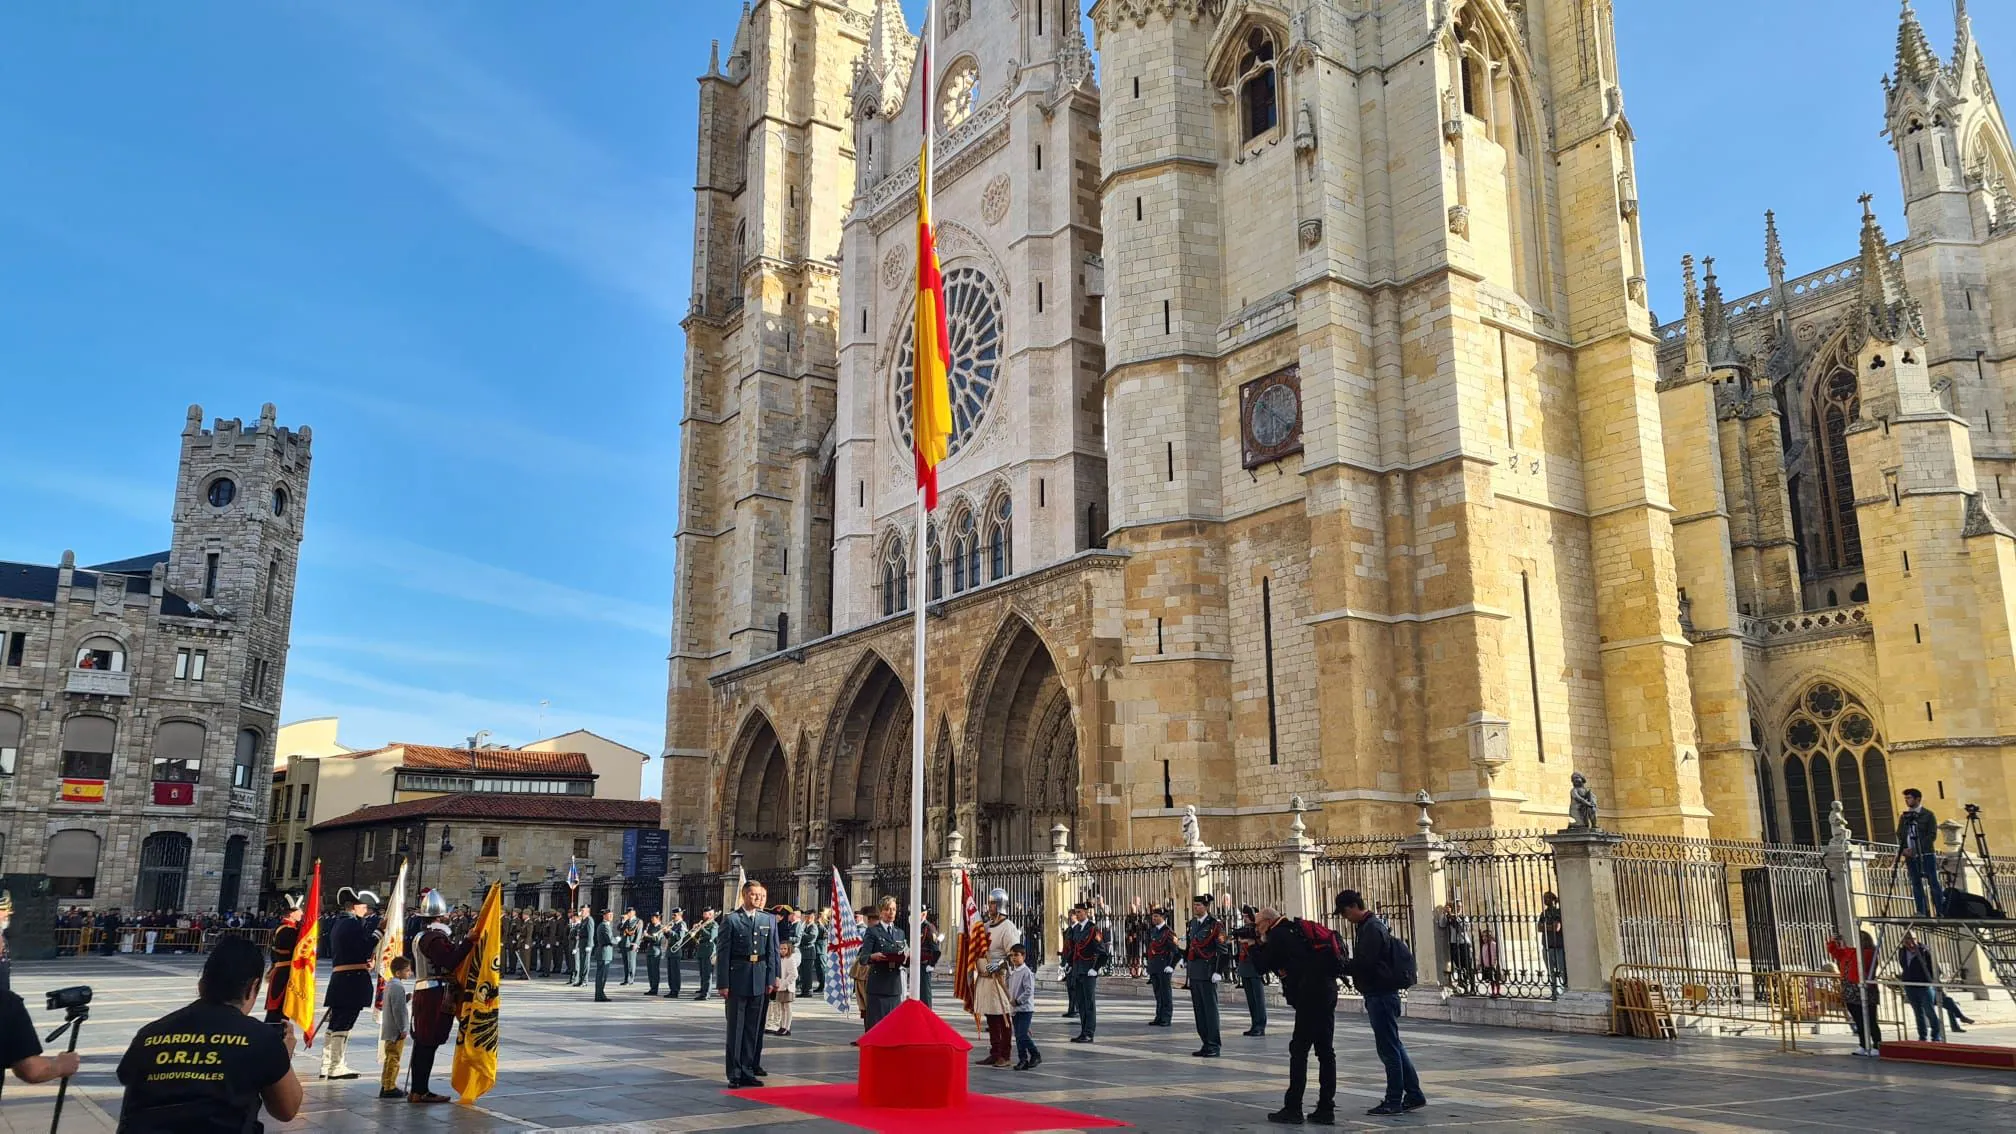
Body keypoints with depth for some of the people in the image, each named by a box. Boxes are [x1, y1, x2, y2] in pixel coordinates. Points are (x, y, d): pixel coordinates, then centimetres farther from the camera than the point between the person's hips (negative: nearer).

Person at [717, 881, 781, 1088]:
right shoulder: (730, 920, -3)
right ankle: (735, 1073, 7)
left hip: (759, 979, 4)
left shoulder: (769, 919, 8)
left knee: (753, 1026, 10)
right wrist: (723, 983, -9)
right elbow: (722, 954, -5)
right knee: (735, 1028, 1)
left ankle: (748, 1070, 18)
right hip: (737, 979, -4)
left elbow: (772, 952, 8)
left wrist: (771, 979, 2)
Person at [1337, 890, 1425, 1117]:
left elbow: (1363, 964, -22)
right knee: (1393, 1046, 14)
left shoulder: (1372, 928, -16)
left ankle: (1394, 1100, 3)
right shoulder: (1367, 926, 16)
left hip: (1381, 994, -10)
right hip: (1381, 993, 10)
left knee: (1388, 1048, -3)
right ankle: (1414, 1095, 19)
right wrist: (1343, 966, 6)